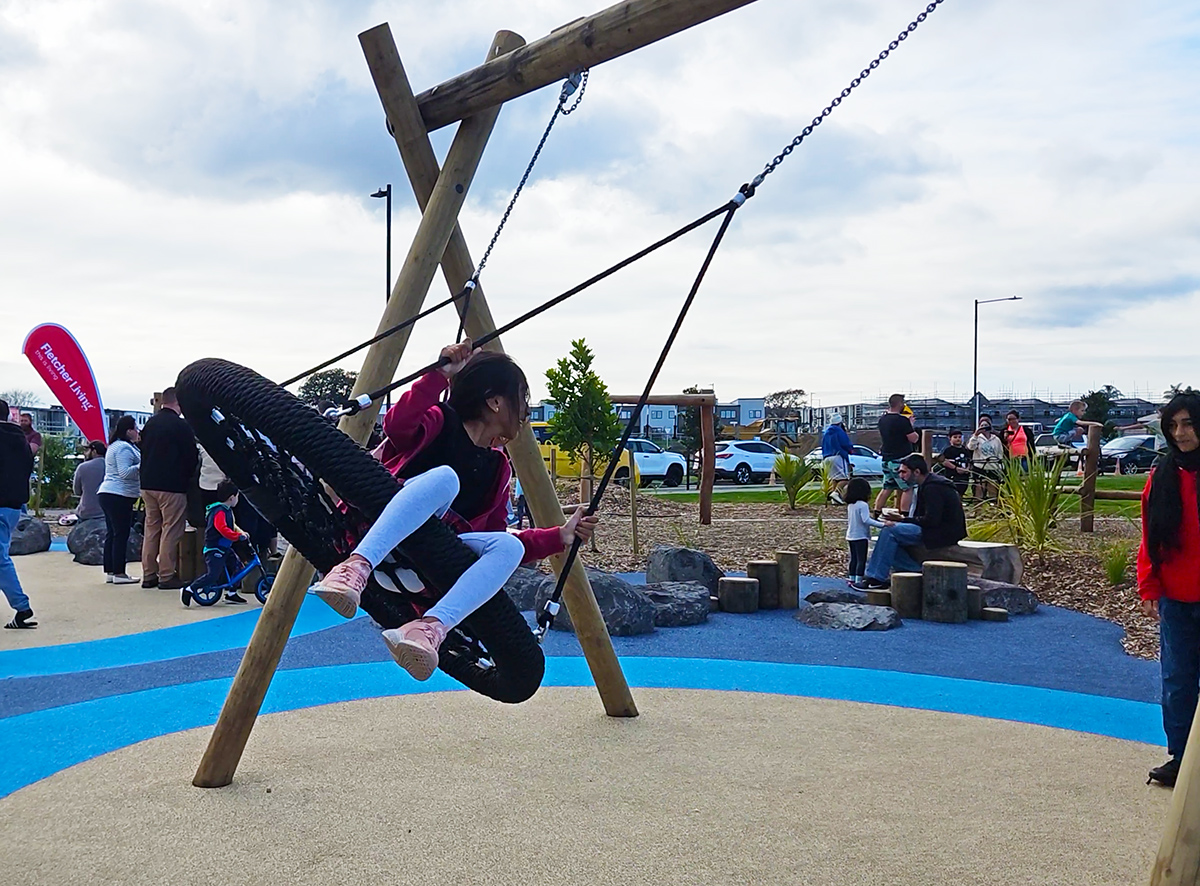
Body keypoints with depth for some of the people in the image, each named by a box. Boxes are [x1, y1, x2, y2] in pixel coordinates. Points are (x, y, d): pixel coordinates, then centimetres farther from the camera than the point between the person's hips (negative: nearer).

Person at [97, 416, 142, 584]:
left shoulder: (115, 446, 21)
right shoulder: (124, 447, -14)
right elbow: (124, 472, -21)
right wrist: (141, 466, -25)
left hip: (107, 494, 11)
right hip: (119, 496, -11)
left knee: (112, 533, 11)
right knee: (121, 534, -8)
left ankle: (109, 571, 14)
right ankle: (118, 573, -8)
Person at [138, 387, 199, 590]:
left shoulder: (150, 423, 10)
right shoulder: (181, 425, -11)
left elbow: (144, 451, 17)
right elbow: (191, 457, -7)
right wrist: (188, 475, 10)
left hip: (148, 484, 7)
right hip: (172, 485, -7)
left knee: (151, 529, 12)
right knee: (171, 530, -2)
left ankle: (149, 574, 15)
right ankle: (167, 576, -2)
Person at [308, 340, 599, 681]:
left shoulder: (498, 467, 22)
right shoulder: (440, 422, 5)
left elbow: (497, 537, 23)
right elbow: (397, 425, -18)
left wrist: (559, 537, 14)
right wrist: (439, 375, -21)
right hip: (376, 531, -5)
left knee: (508, 547, -21)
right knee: (444, 478, -31)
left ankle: (430, 627, -44)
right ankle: (357, 566, -47)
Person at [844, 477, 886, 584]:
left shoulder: (850, 505, 9)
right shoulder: (863, 505, -16)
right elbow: (866, 520, -25)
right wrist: (882, 524, -28)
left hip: (851, 536, 8)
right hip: (861, 537, -8)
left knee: (854, 559, 15)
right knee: (861, 559, -4)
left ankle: (852, 579, 19)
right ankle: (858, 580, -7)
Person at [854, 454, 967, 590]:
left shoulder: (932, 488, -17)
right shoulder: (927, 485, 16)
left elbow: (931, 520, -24)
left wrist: (903, 520, -18)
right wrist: (901, 519, 3)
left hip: (944, 532, -11)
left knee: (891, 530, -18)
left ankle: (876, 578, -14)